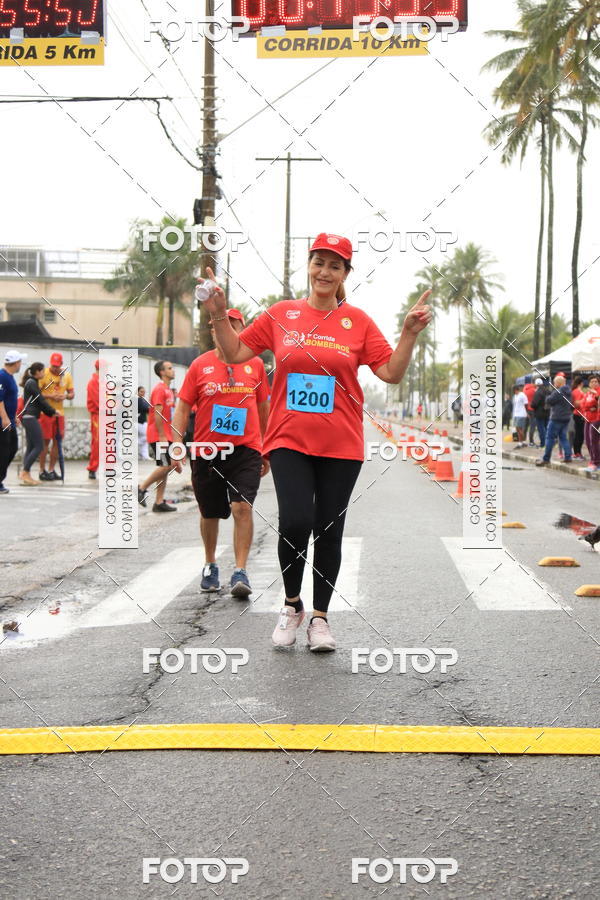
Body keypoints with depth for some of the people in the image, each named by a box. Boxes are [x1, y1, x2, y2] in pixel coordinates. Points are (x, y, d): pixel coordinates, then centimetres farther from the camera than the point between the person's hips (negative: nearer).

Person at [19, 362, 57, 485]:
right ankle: (25, 472, -10)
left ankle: (26, 475, 6)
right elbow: (41, 400, -11)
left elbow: (38, 401, 20)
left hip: (28, 418, 10)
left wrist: (50, 413, 15)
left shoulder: (31, 382, 18)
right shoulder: (32, 383, -11)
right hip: (30, 418, -10)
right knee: (39, 446, -9)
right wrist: (53, 412, 0)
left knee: (30, 447, 8)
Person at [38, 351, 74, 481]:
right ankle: (42, 471, 2)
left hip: (59, 412, 5)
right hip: (45, 412, -5)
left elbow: (71, 393, 13)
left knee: (57, 441, 6)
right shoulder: (44, 374, -7)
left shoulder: (66, 375, 9)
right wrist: (50, 396, -22)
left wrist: (66, 396, -9)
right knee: (46, 441, -5)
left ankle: (51, 470, 15)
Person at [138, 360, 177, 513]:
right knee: (166, 466, -11)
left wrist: (171, 435, 20)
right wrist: (162, 436, -21)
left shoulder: (167, 390, 17)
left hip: (165, 436, 10)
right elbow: (157, 414, -19)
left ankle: (159, 502, 9)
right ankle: (141, 488, -1)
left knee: (165, 468, 8)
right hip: (158, 436, -10)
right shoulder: (159, 389, -13)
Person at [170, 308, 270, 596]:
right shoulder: (200, 365, 2)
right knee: (210, 513, 12)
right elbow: (183, 408, 4)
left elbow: (263, 409, 14)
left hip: (246, 449, -1)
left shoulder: (255, 364, 5)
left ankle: (240, 572, -11)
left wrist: (266, 450, 17)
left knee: (242, 507, -16)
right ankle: (210, 566, 33)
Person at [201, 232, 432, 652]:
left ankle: (320, 617, 22)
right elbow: (235, 354, 10)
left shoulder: (358, 321, 4)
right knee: (295, 523, -15)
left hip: (341, 444, 1)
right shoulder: (281, 314, 6)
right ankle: (292, 605, 10)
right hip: (289, 440, 0)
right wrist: (219, 316, -2)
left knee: (329, 531, 6)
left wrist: (410, 332, -9)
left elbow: (392, 373, 2)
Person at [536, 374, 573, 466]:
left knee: (550, 438, -3)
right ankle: (568, 456, 6)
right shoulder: (569, 392, 11)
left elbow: (548, 401, -11)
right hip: (566, 418, 8)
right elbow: (572, 406, 19)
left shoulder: (558, 392, -16)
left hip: (556, 418, -8)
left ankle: (546, 459, -2)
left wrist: (549, 394, 5)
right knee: (563, 437, 14)